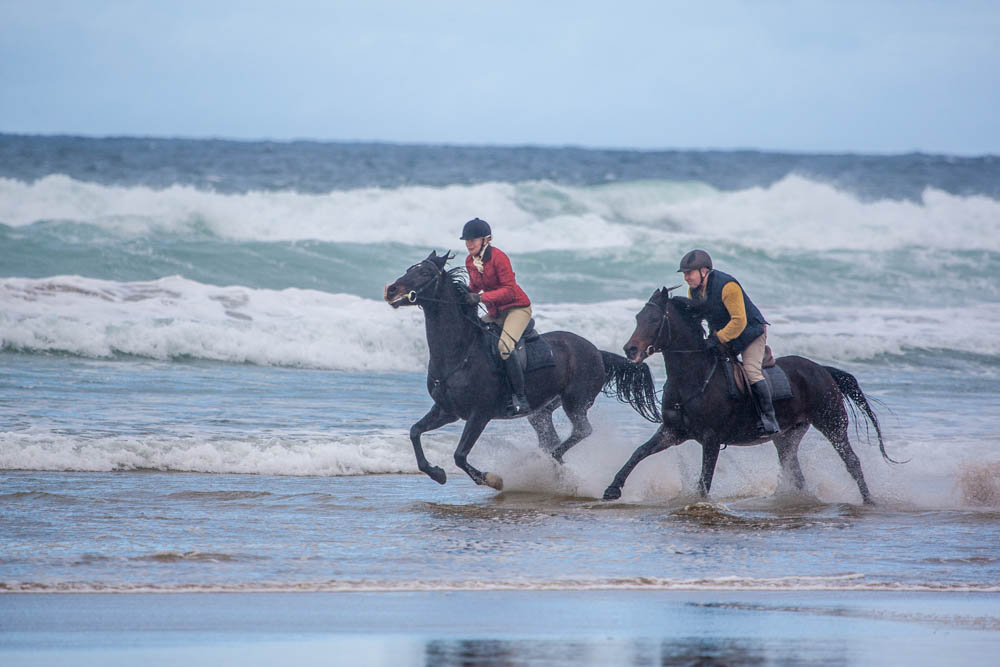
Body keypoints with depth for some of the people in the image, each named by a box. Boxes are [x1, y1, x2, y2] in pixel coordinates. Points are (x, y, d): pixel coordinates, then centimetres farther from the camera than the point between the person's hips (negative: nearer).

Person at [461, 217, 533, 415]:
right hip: (495, 313, 9)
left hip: (517, 308, -9)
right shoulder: (470, 261, 3)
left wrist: (480, 297, -30)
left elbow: (510, 290, -24)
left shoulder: (498, 257, -21)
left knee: (504, 346, -30)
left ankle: (520, 398, -26)